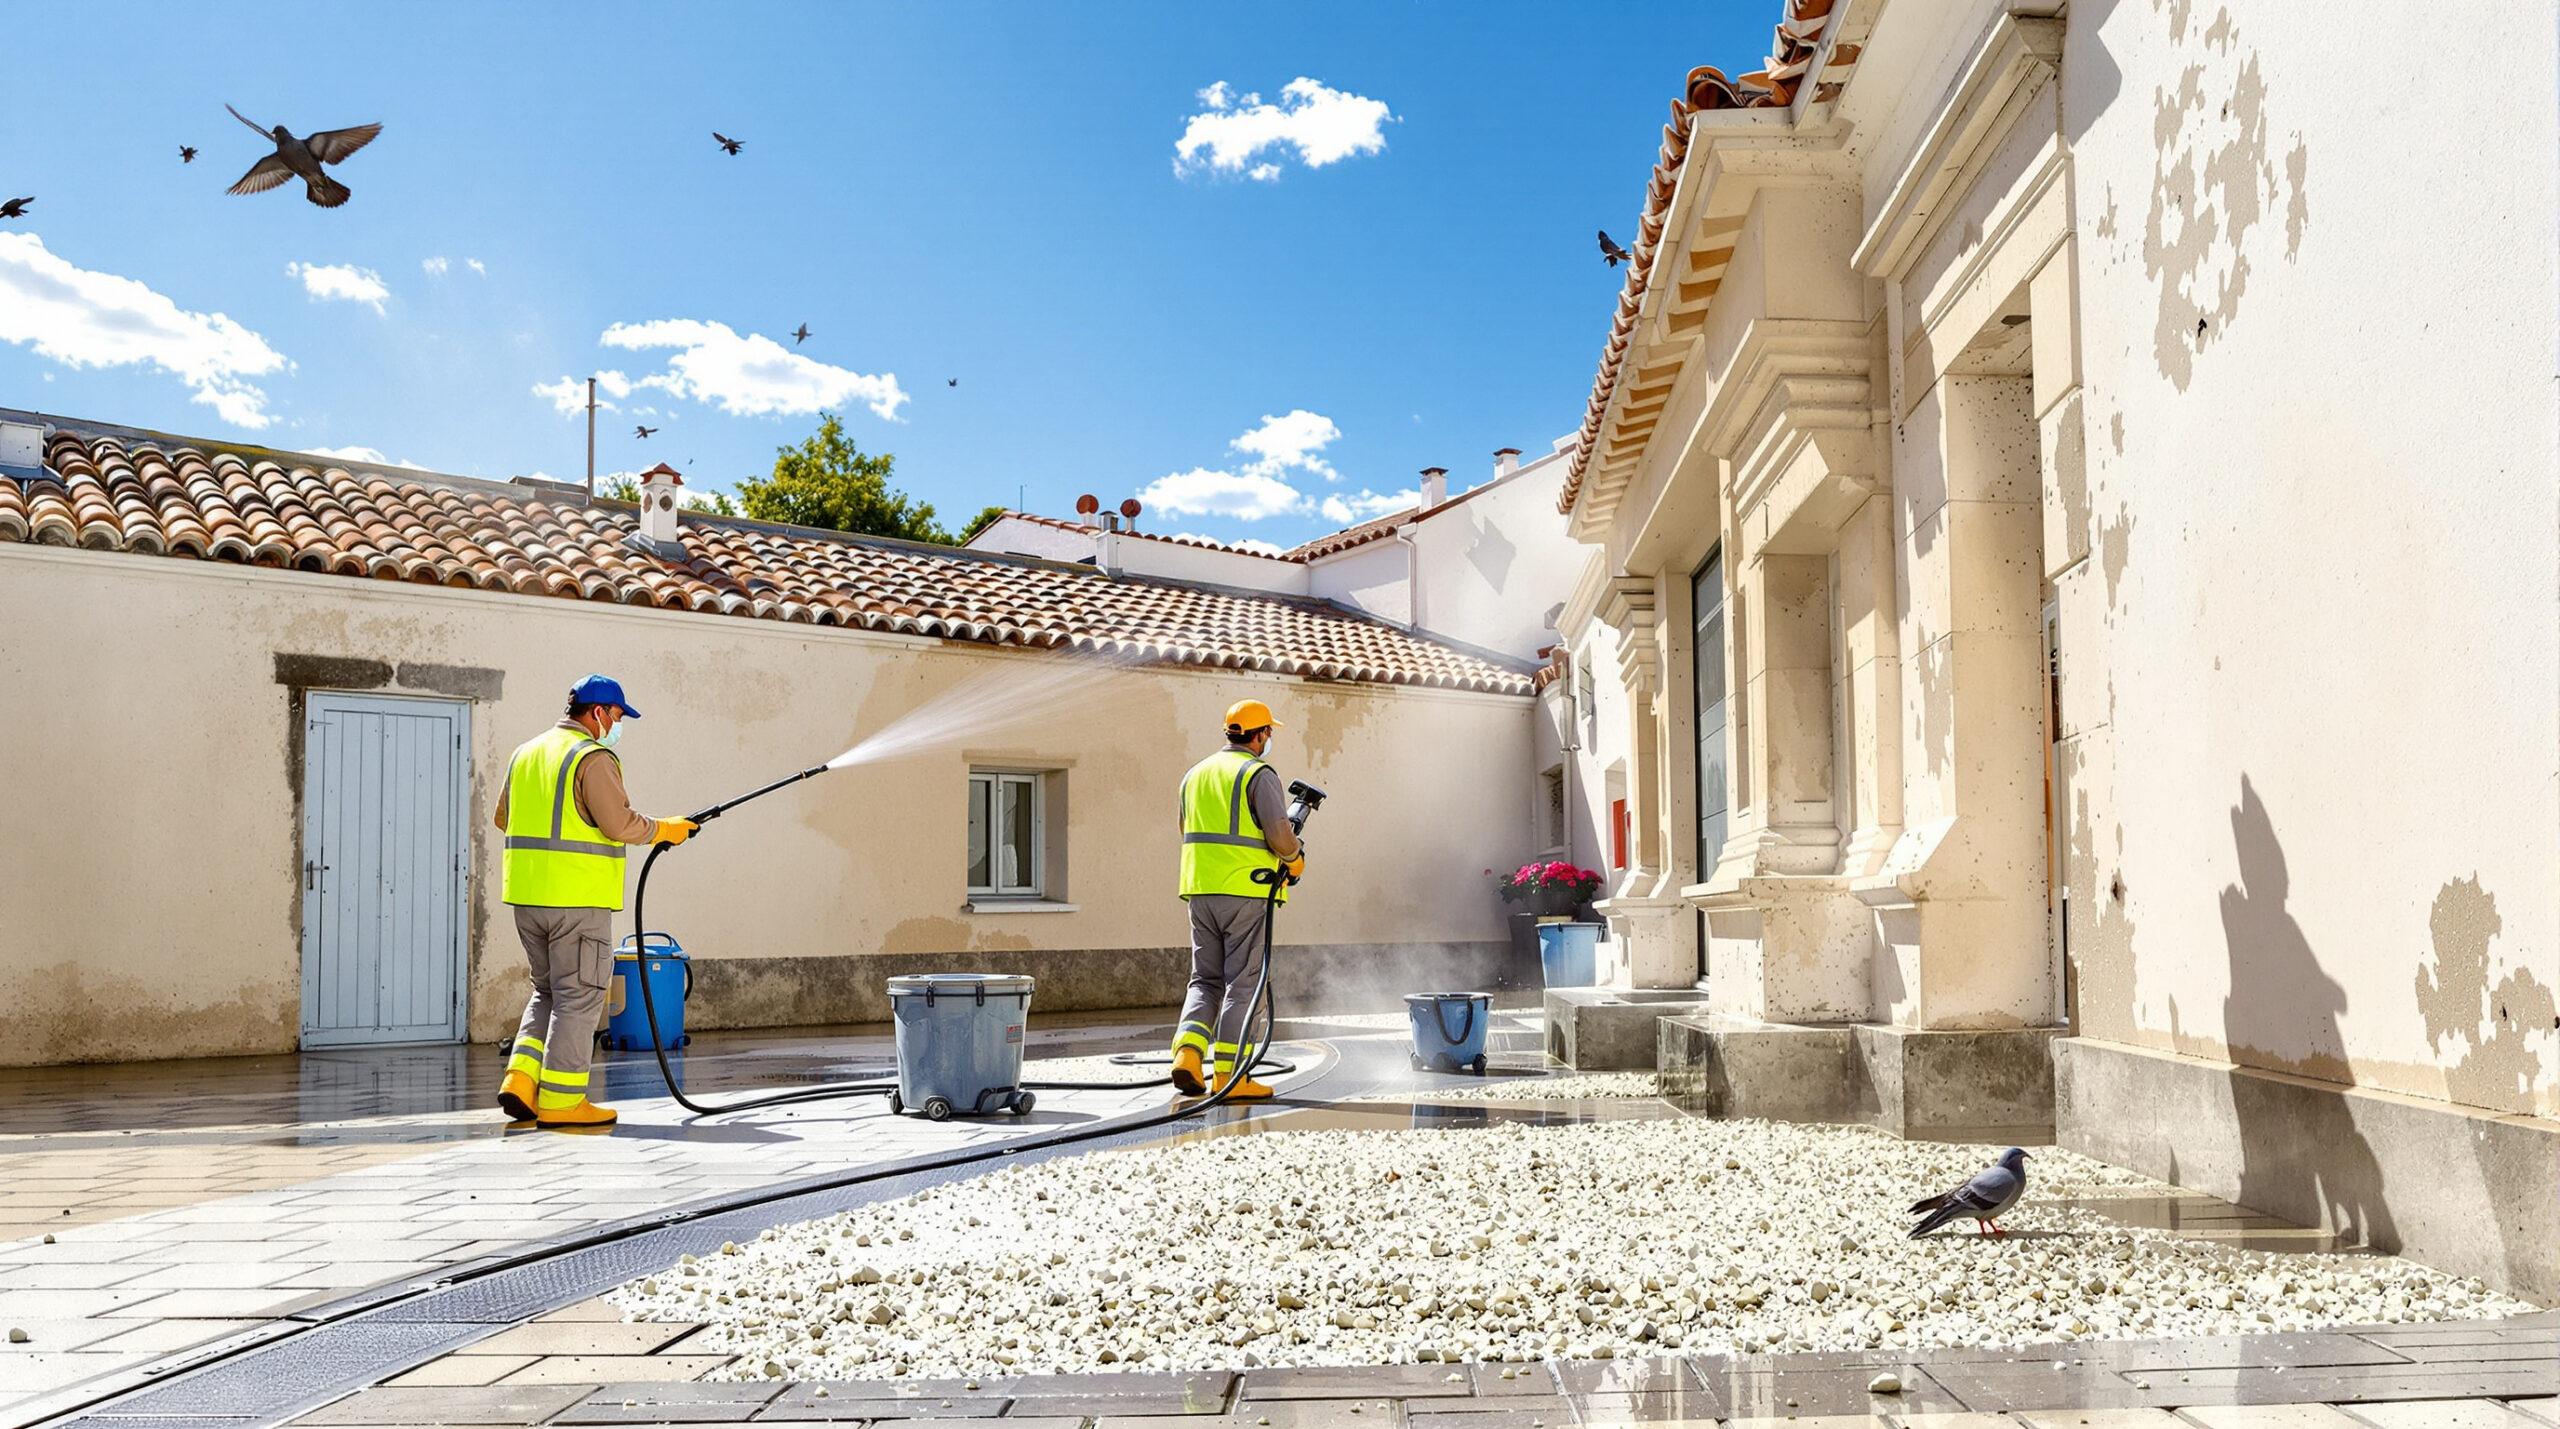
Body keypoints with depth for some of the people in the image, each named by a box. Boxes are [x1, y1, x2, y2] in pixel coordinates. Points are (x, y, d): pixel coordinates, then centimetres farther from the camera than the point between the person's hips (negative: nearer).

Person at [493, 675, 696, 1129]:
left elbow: (503, 816, 25)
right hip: (576, 898, -8)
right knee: (577, 997, 0)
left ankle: (521, 1080, 9)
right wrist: (666, 829, -2)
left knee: (548, 990, 19)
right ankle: (560, 1099, 2)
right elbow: (621, 824, -17)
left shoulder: (525, 753, 15)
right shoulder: (593, 757, -11)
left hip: (526, 894, 8)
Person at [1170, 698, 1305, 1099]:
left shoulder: (1195, 774, 15)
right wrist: (1295, 860, 5)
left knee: (1206, 980, 13)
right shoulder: (1259, 774, -7)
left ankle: (1188, 1052, -5)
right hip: (1244, 893, -6)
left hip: (1200, 890, 6)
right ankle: (1229, 1073, 1)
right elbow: (1279, 834, -14)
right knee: (1241, 983, 0)